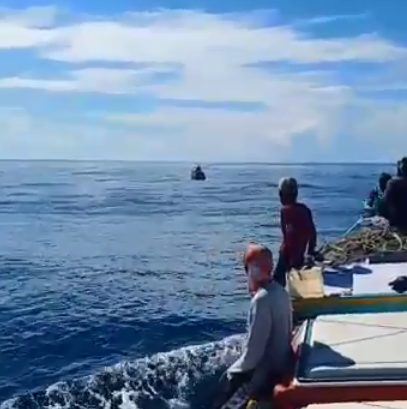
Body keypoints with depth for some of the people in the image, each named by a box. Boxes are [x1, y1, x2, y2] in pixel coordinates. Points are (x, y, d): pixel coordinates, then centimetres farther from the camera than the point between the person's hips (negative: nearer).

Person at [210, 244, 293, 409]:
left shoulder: (261, 299, -25)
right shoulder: (280, 291, 3)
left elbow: (254, 348, -21)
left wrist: (234, 371, -11)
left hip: (267, 370, -8)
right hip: (281, 361, 8)